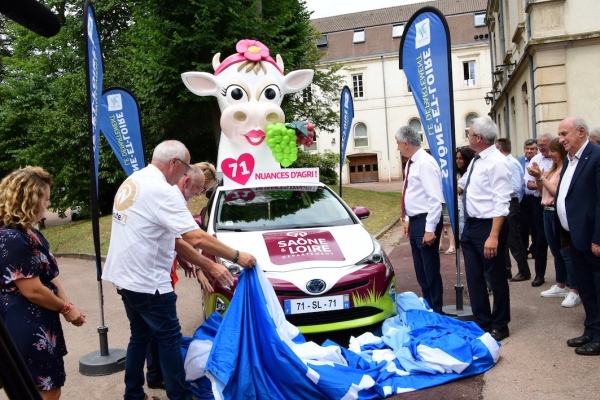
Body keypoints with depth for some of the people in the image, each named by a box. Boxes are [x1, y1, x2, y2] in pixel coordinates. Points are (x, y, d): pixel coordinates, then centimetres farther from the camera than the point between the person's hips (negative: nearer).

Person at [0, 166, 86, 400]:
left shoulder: (29, 233, 11)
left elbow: (48, 277, 13)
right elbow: (32, 290, -22)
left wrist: (68, 306, 2)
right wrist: (66, 308, -9)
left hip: (39, 324, 10)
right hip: (25, 328, -10)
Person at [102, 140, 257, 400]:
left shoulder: (133, 181, 10)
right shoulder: (162, 191, -21)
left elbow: (172, 238, 9)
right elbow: (197, 239, -27)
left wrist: (209, 266, 7)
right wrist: (237, 256, -13)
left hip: (125, 277, 10)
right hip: (146, 282, -9)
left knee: (140, 336, 21)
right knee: (170, 339, 6)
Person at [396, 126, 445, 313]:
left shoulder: (425, 163, -18)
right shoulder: (411, 162, 11)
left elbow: (435, 199, -23)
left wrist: (430, 229, -24)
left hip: (425, 222, -10)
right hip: (415, 221, 10)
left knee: (430, 269, 2)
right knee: (420, 269, 18)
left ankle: (436, 311, 16)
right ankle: (427, 306, 32)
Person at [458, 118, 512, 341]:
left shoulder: (496, 163, -18)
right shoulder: (476, 161, 8)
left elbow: (501, 203, -23)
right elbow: (461, 186, 26)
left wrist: (493, 236, -27)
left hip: (488, 226, -9)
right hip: (470, 225, 9)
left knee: (496, 277, 8)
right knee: (474, 277, 16)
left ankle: (500, 326, 25)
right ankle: (481, 322, 31)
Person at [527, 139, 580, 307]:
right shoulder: (552, 169, 13)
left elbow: (557, 192, -18)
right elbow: (542, 191, 17)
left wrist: (541, 177, -17)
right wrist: (538, 177, 2)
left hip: (559, 212, -9)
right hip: (548, 212, 9)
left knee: (566, 252, -4)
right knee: (556, 252, 15)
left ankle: (574, 291, 2)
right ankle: (560, 286, 26)